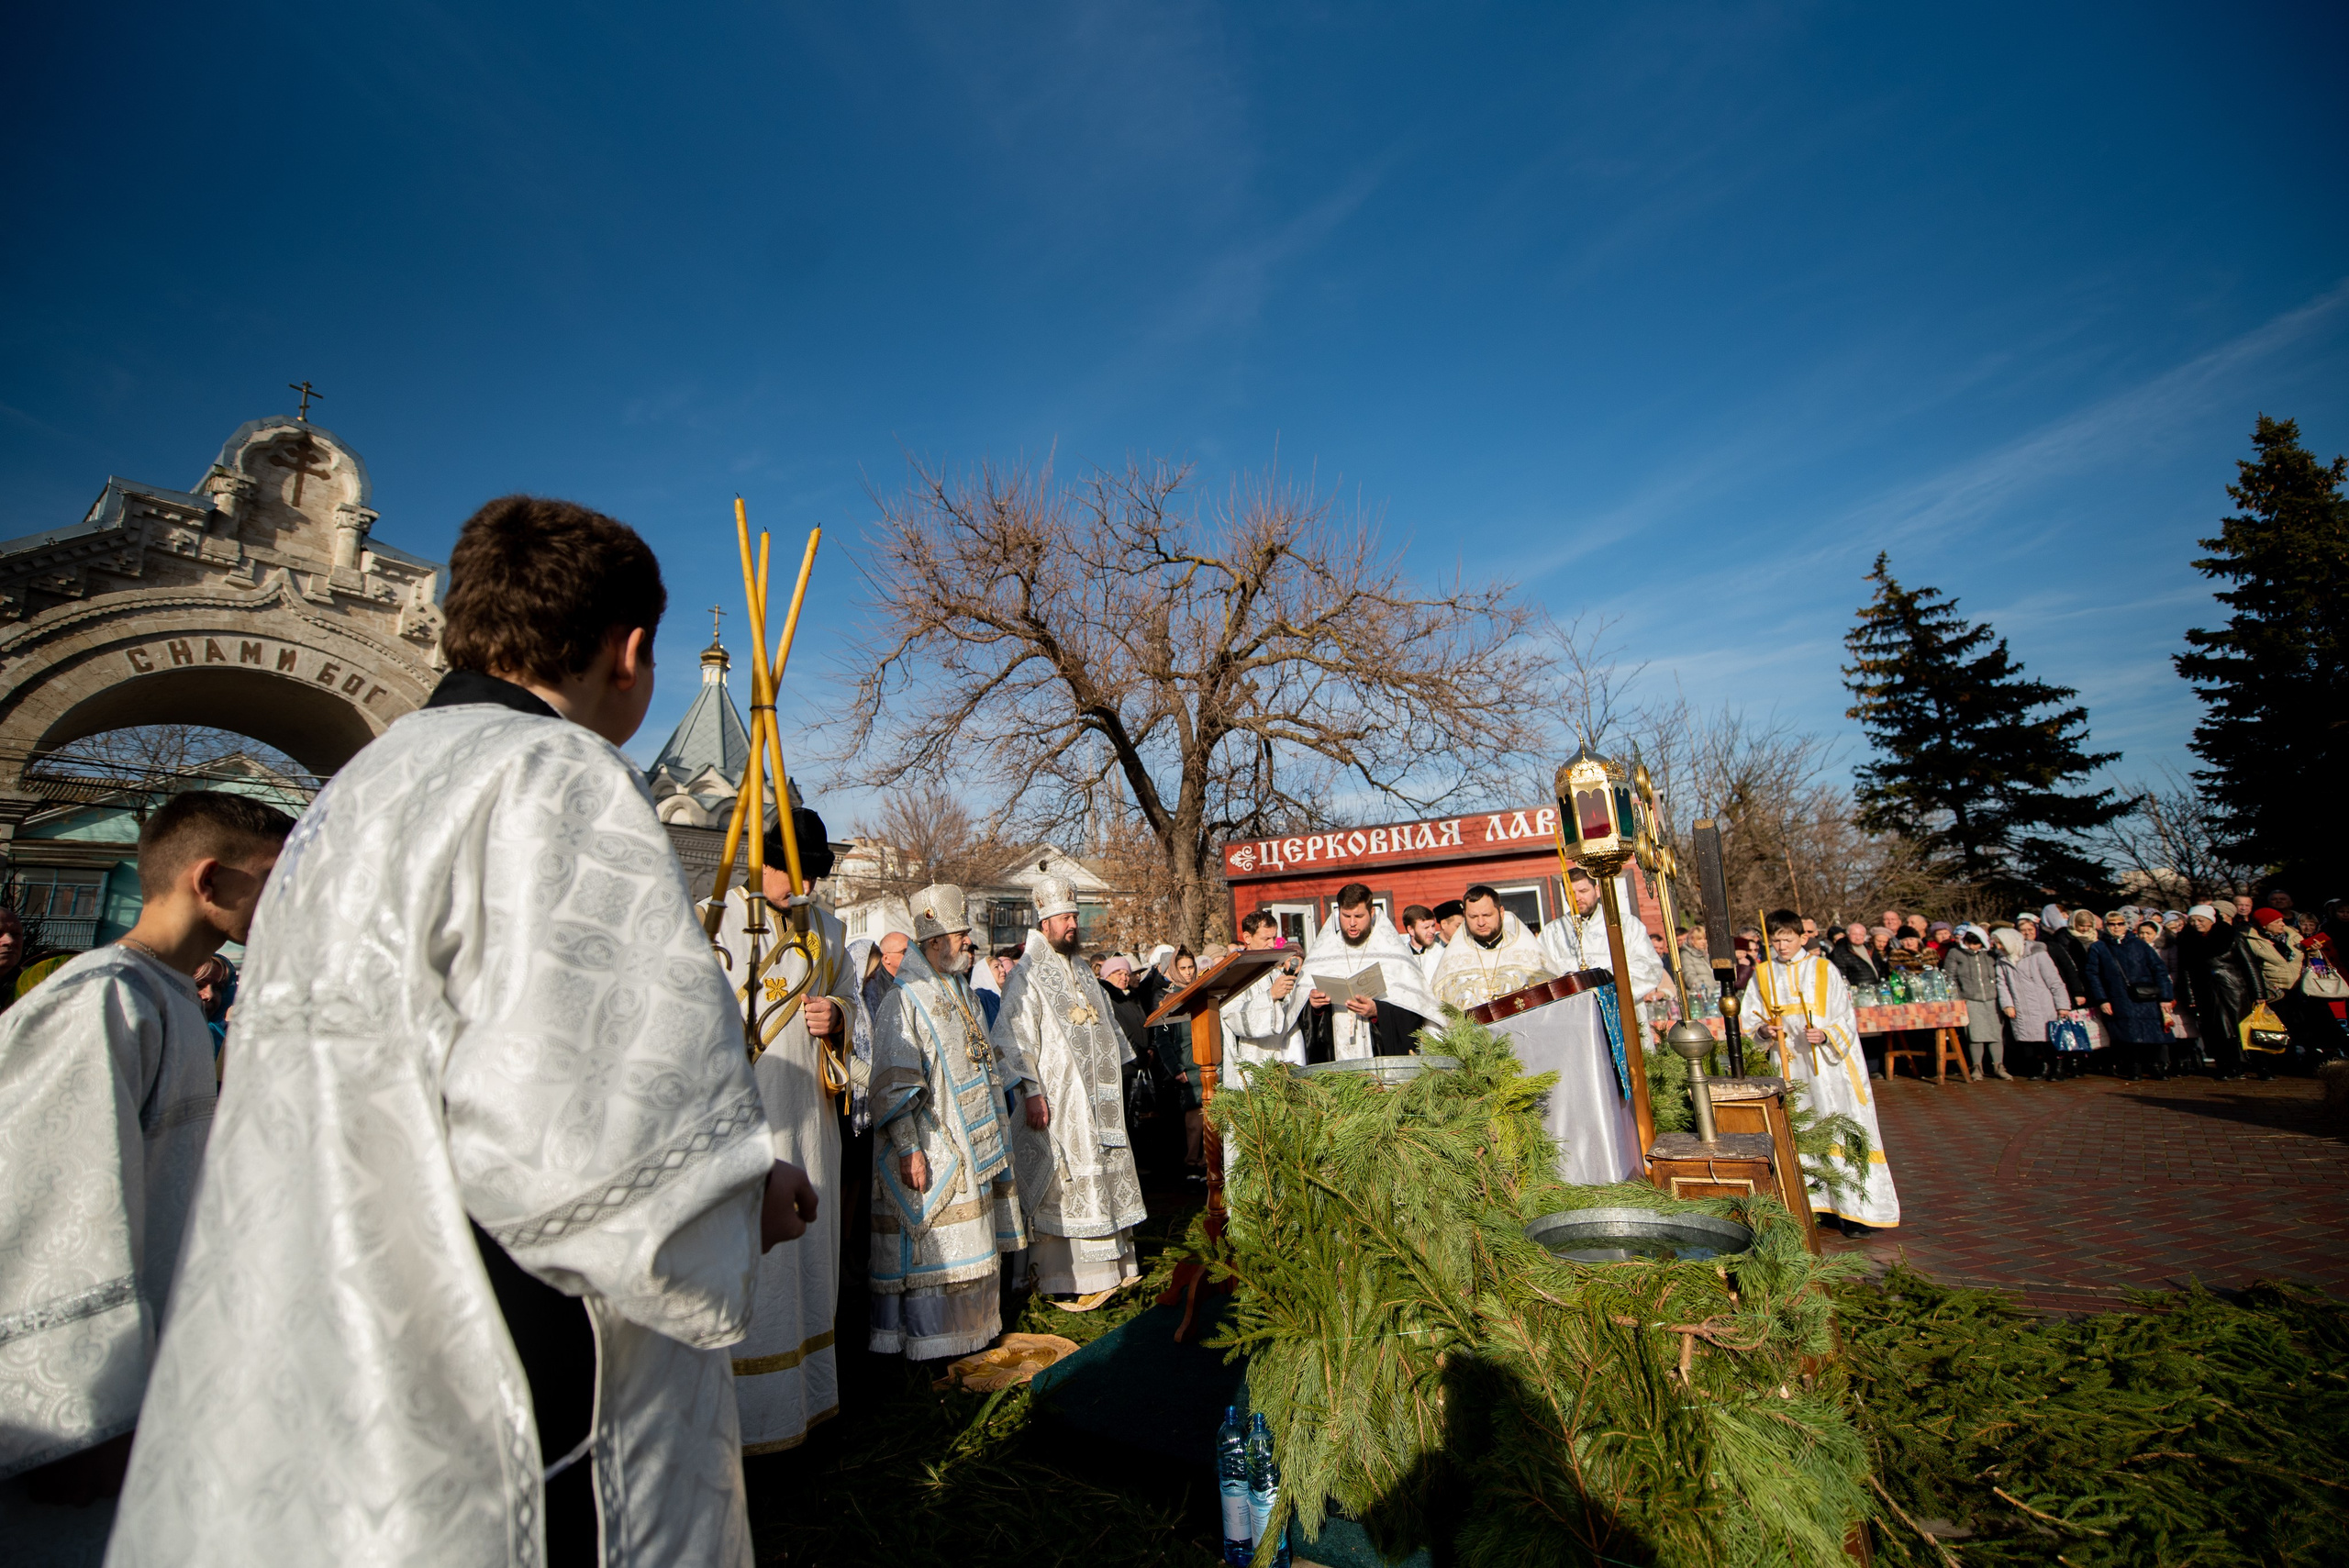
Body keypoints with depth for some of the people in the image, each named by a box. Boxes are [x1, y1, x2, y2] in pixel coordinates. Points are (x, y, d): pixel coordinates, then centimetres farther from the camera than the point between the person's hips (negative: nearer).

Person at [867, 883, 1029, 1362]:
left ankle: (968, 1323, 31)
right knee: (931, 1244, 2)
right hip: (932, 1148, -8)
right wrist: (908, 1148, -22)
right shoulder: (904, 999, -15)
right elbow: (892, 1084, -19)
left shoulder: (962, 991, 12)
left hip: (971, 1143, 8)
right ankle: (926, 1340, 17)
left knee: (969, 1240, 16)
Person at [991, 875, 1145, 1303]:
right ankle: (1064, 1278, 7)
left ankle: (1111, 1264, 24)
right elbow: (1011, 1039, -16)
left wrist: (1115, 1082, 20)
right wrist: (1032, 1092, -22)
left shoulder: (1083, 975, 16)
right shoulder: (1026, 979, -9)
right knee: (1062, 1186, -4)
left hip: (1097, 1101, 8)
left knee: (1105, 1178, 12)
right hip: (1057, 1101, -7)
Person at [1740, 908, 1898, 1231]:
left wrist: (1825, 1035, -18)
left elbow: (1846, 1018, 0)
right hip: (1787, 1065, 2)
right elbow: (1751, 1020, 9)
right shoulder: (1762, 974, 8)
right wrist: (1763, 1031, -12)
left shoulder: (1823, 970, 2)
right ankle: (1808, 1201, 10)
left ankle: (1854, 1206, 1)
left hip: (1827, 1062, -2)